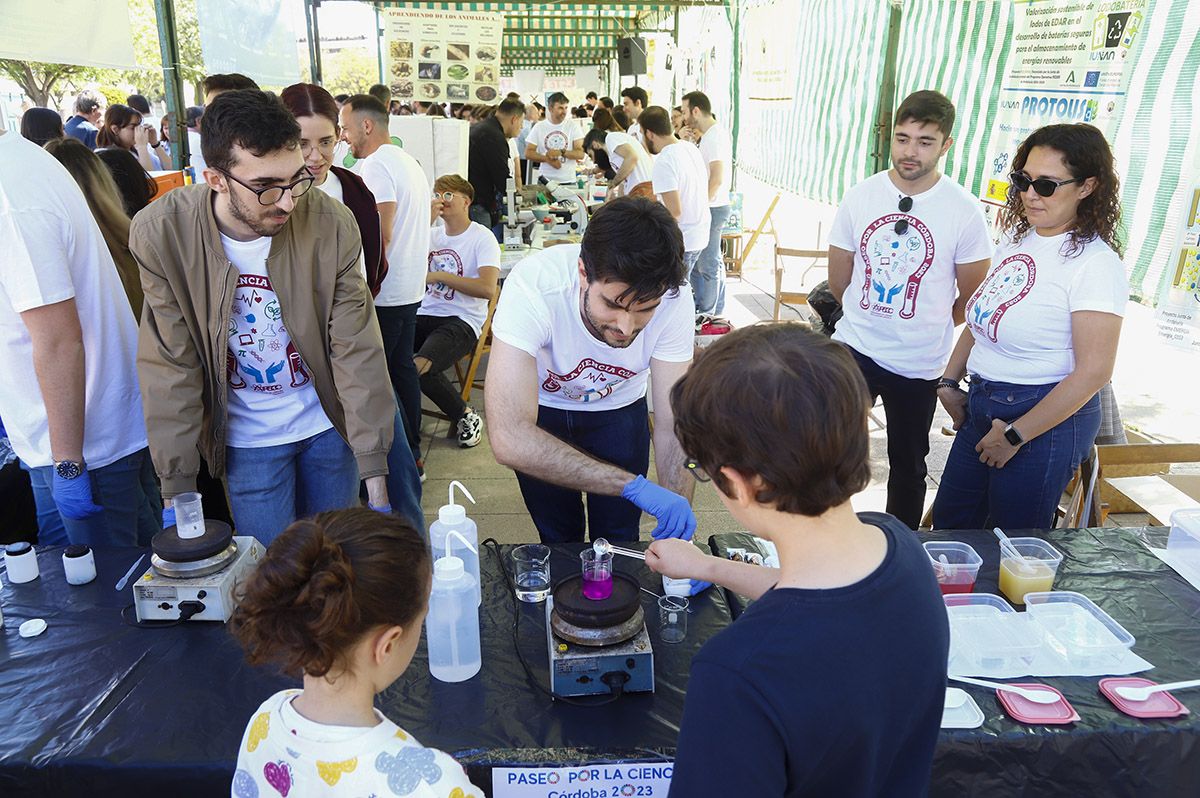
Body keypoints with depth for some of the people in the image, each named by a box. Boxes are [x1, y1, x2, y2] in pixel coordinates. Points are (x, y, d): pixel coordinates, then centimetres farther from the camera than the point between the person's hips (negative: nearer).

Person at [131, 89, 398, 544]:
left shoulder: (331, 223, -18)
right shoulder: (161, 234, -17)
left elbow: (357, 352, -15)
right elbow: (171, 368, -12)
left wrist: (375, 477, -16)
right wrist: (176, 490, -11)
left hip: (328, 423, 1)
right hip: (247, 438, -1)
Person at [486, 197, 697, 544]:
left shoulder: (674, 297, -30)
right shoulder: (533, 285, -40)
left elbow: (672, 424, -23)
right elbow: (509, 438, -47)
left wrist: (677, 513, -38)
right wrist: (634, 485, -50)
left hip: (620, 409, 2)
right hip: (541, 411, -1)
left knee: (618, 541, 10)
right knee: (560, 541, 13)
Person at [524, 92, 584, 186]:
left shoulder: (573, 125, 1)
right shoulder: (539, 127, 4)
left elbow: (581, 154, -6)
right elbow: (528, 153, 0)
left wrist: (561, 152, -19)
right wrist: (547, 159, -15)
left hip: (568, 181, 0)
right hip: (545, 180, 1)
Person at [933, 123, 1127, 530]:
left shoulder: (1095, 262, -17)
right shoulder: (1016, 237, 5)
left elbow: (1093, 372, -21)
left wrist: (1015, 436, -17)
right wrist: (949, 382, 10)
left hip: (1047, 417, -7)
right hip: (982, 405, 7)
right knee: (949, 524, 17)